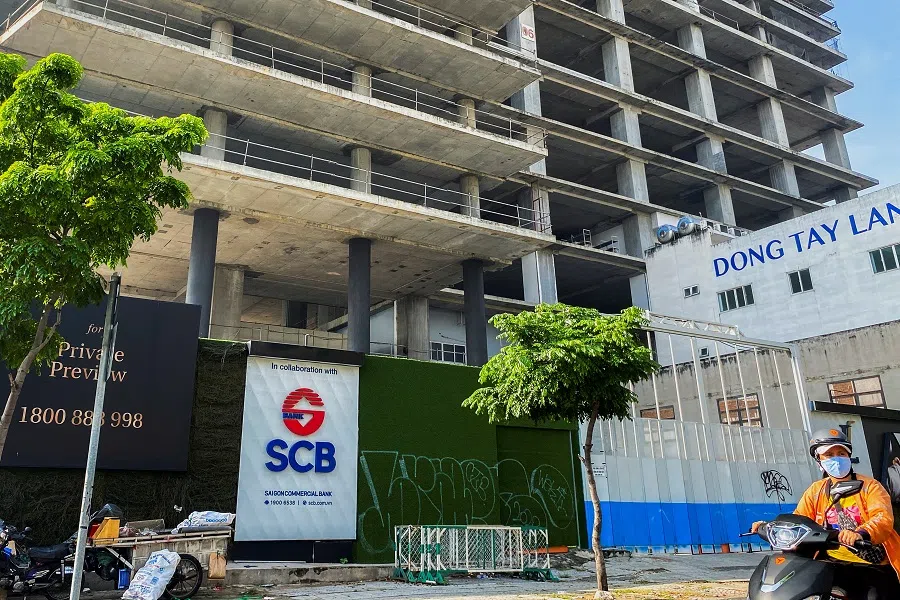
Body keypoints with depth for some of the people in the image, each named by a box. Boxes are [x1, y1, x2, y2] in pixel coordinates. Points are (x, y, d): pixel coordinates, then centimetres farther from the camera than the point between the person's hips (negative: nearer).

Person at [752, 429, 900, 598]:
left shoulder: (870, 486, -1)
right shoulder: (816, 490, 11)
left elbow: (884, 518, -17)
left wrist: (860, 533, -38)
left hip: (878, 567, -2)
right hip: (835, 563, 2)